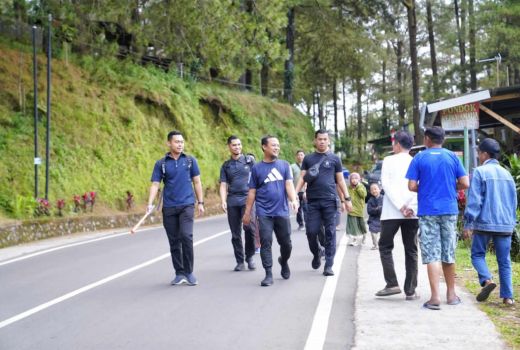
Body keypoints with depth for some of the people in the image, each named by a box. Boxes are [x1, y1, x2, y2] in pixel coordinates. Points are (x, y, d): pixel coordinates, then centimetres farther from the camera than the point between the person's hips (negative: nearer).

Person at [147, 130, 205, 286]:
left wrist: (200, 202, 5)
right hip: (169, 207, 2)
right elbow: (155, 185, 0)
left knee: (186, 236, -16)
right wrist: (150, 203, -14)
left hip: (187, 205, -1)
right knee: (174, 241, 6)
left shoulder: (190, 160, 6)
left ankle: (189, 272, -4)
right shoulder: (161, 164, 5)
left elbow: (197, 182, 9)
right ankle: (179, 274, 17)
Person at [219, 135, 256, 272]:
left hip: (247, 199, -2)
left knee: (249, 227, -20)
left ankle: (249, 257, -1)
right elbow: (223, 185, 9)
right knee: (235, 233, 3)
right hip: (232, 202, 2)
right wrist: (223, 201, -6)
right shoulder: (225, 166, 14)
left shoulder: (249, 160, 10)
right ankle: (240, 261, 13)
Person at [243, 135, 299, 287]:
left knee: (286, 243, 9)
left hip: (282, 212, 1)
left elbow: (289, 184, -2)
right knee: (266, 243, -6)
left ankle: (284, 262, 38)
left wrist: (293, 200, -21)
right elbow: (252, 192, 7)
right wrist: (247, 213, 6)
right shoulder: (256, 168, 5)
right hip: (264, 213, -1)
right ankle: (268, 274, 1)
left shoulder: (284, 165, 7)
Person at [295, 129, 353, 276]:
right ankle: (316, 255, 25)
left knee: (330, 233, -3)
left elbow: (340, 180, 10)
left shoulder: (334, 158, 9)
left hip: (330, 200, -1)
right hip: (312, 201, 1)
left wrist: (347, 198, 5)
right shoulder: (308, 158, 11)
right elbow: (302, 178, 7)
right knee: (311, 231, -2)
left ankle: (328, 265, 2)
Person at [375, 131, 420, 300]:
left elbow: (386, 184, -8)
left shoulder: (389, 160, 2)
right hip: (413, 214, 3)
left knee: (385, 247, 9)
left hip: (391, 212, -3)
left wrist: (400, 207, -11)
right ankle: (410, 291, 5)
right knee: (411, 251, 6)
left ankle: (392, 284, -2)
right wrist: (411, 208, -8)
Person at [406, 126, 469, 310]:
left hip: (427, 211, -2)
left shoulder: (419, 158, -1)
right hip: (449, 210, 2)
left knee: (432, 255, -2)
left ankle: (435, 297, -9)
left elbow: (412, 186, -6)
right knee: (449, 254, 13)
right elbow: (465, 184, -1)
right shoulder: (452, 157, 3)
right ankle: (451, 294, 21)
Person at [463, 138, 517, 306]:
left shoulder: (480, 172, -7)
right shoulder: (507, 174, 12)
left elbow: (474, 200, -12)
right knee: (504, 260, 7)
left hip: (484, 223, -5)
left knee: (477, 254, 10)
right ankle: (507, 296, 3)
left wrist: (468, 224, -9)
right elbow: (514, 201, 17)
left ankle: (487, 280, -13)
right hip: (505, 224, 5)